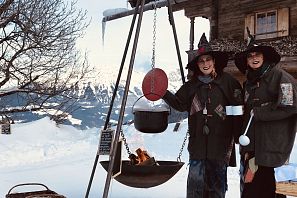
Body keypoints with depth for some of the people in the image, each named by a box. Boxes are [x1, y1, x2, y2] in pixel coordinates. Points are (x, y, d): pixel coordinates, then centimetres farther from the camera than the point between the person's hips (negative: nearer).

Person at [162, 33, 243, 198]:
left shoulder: (227, 81, -2)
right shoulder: (192, 85, 7)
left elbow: (239, 107, -2)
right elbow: (180, 104, 12)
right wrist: (164, 93, -1)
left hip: (221, 140, -1)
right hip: (198, 140, 2)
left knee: (217, 180, 10)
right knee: (195, 178, -1)